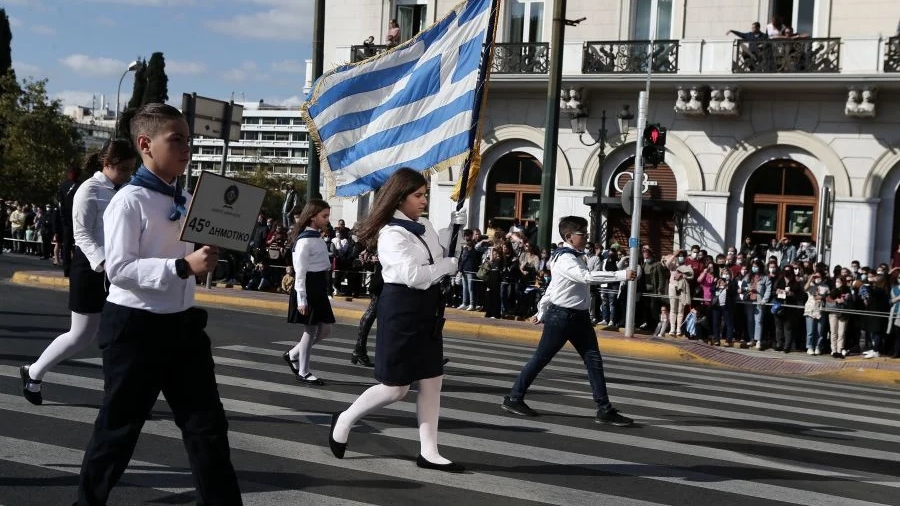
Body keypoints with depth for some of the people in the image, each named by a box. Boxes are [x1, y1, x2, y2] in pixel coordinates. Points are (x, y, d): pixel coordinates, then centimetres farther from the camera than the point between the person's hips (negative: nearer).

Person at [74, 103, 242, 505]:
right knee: (120, 425, 7)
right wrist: (183, 267, -29)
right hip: (135, 326, -7)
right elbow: (118, 269, -22)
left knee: (207, 423, 6)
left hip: (181, 324, 7)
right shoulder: (129, 201, -15)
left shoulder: (187, 200, 8)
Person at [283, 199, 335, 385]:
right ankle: (303, 372, 11)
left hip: (319, 288, 9)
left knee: (325, 330, 12)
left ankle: (292, 355, 26)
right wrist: (301, 299, -20)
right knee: (311, 330, -1)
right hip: (308, 288, -9)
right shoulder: (305, 241, -15)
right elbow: (300, 272, -18)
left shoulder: (318, 238, 13)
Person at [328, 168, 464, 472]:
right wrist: (451, 265, -14)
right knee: (396, 387, -1)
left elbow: (441, 255, 15)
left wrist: (455, 227, 4)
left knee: (432, 381, 7)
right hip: (401, 310, -8)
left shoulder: (424, 227, 9)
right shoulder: (391, 234, -17)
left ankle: (428, 452, 13)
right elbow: (413, 275, -25)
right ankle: (345, 420, 21)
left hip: (426, 310, 8)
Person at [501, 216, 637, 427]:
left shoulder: (576, 257, 14)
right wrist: (622, 275, -36)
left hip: (580, 316, 9)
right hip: (561, 316, -9)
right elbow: (587, 276, -33)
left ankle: (604, 410, 2)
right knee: (541, 358, 1)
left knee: (594, 360, 2)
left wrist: (542, 312, 26)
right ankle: (513, 399, 15)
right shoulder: (564, 259, -17)